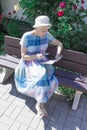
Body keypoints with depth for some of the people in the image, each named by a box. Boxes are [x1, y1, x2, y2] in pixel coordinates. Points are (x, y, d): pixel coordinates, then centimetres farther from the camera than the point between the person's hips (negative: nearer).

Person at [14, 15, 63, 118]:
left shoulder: (46, 35, -4)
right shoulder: (26, 37, -15)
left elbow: (60, 44, 6)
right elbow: (23, 56, -13)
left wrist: (58, 53, -14)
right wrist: (36, 56, -29)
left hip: (42, 62, 4)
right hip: (29, 63, -3)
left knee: (46, 75, -27)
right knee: (42, 76, -32)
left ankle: (39, 104, -8)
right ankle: (41, 104, -10)